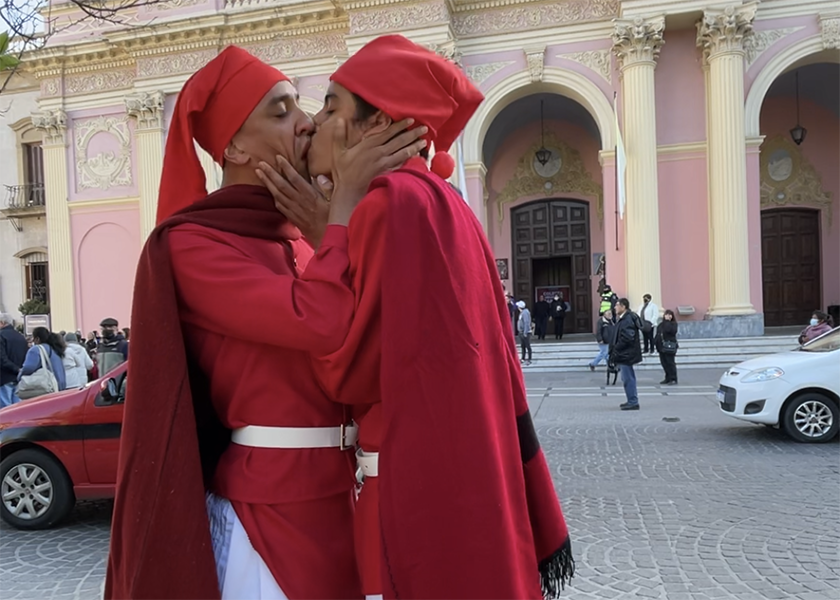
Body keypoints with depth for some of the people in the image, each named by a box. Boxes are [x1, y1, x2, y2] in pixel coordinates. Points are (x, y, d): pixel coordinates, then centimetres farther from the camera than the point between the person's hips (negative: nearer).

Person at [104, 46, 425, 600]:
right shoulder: (191, 244, -12)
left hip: (341, 495, 7)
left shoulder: (303, 241, 10)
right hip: (267, 505, -7)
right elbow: (322, 323, -27)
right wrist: (348, 197, -16)